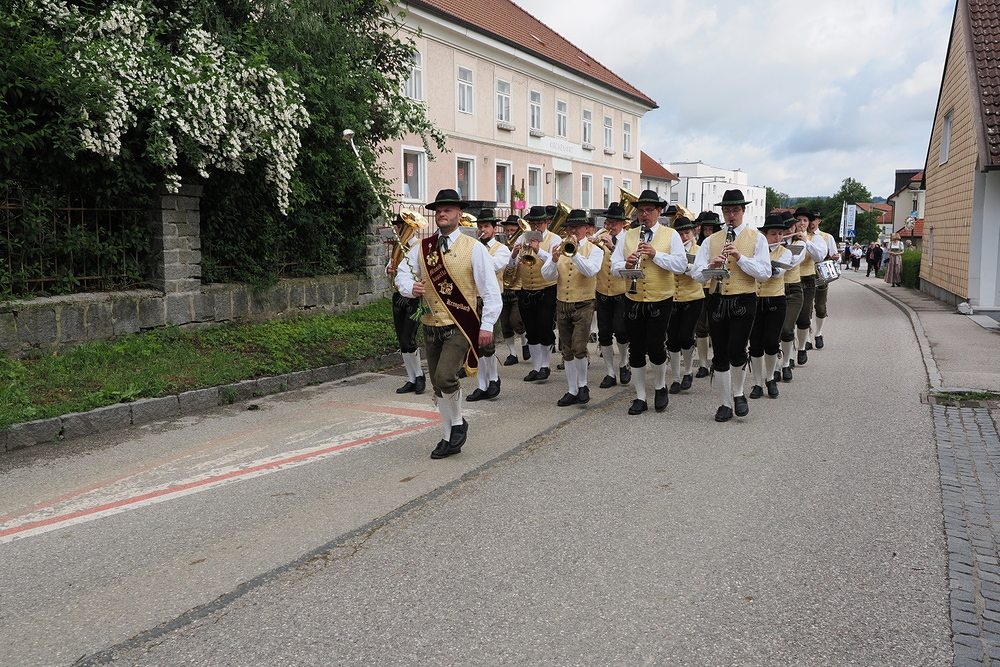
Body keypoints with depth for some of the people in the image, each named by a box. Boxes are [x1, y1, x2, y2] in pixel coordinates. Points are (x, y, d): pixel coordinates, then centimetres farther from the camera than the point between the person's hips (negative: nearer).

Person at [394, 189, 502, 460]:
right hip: (431, 326, 5)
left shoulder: (473, 248, -5)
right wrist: (411, 287, -15)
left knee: (445, 377, -22)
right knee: (438, 386, 11)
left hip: (460, 326, -5)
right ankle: (450, 439, 26)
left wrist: (487, 325, -13)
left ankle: (458, 423, 6)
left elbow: (491, 288, -7)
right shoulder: (422, 248, 7)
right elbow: (402, 274, 9)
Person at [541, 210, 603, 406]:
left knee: (579, 348, -15)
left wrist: (574, 253, -27)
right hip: (562, 305, 4)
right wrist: (554, 259, -21)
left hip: (583, 305, -4)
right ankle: (571, 391, 19)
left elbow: (591, 271, -21)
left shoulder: (594, 250, -1)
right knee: (566, 351, 9)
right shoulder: (560, 248, 8)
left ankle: (582, 385, 7)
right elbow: (546, 275, -3)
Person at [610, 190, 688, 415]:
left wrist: (656, 254, -21)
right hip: (634, 302, 3)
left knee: (655, 347, -8)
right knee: (636, 350, 6)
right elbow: (614, 266, 4)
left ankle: (660, 387, 20)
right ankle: (640, 398, 17)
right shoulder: (628, 236, 10)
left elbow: (681, 265, -10)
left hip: (660, 301, -3)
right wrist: (625, 265, -17)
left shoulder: (671, 235, 1)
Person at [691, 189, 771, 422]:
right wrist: (711, 266, -16)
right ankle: (725, 404, 19)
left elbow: (764, 273, -6)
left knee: (736, 351, -15)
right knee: (720, 356, 6)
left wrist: (740, 257, -16)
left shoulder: (756, 238, 5)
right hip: (717, 302, 3)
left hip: (743, 301, -3)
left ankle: (738, 393, 12)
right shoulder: (711, 240, 11)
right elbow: (697, 275, 4)